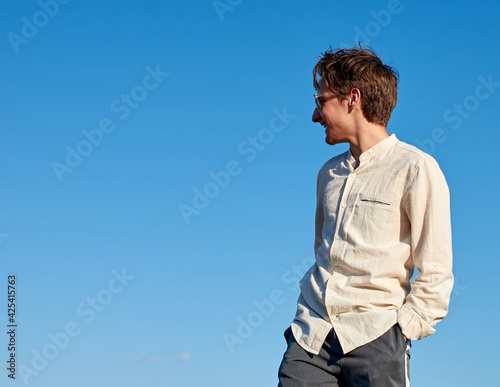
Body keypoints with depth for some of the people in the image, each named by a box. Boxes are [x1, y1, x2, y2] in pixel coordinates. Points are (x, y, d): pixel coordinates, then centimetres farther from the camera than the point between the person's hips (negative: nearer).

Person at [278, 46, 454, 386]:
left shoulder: (416, 169, -4)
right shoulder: (330, 173, 16)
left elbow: (435, 273, -6)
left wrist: (404, 327, -10)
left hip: (374, 336, -5)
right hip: (312, 333, 5)